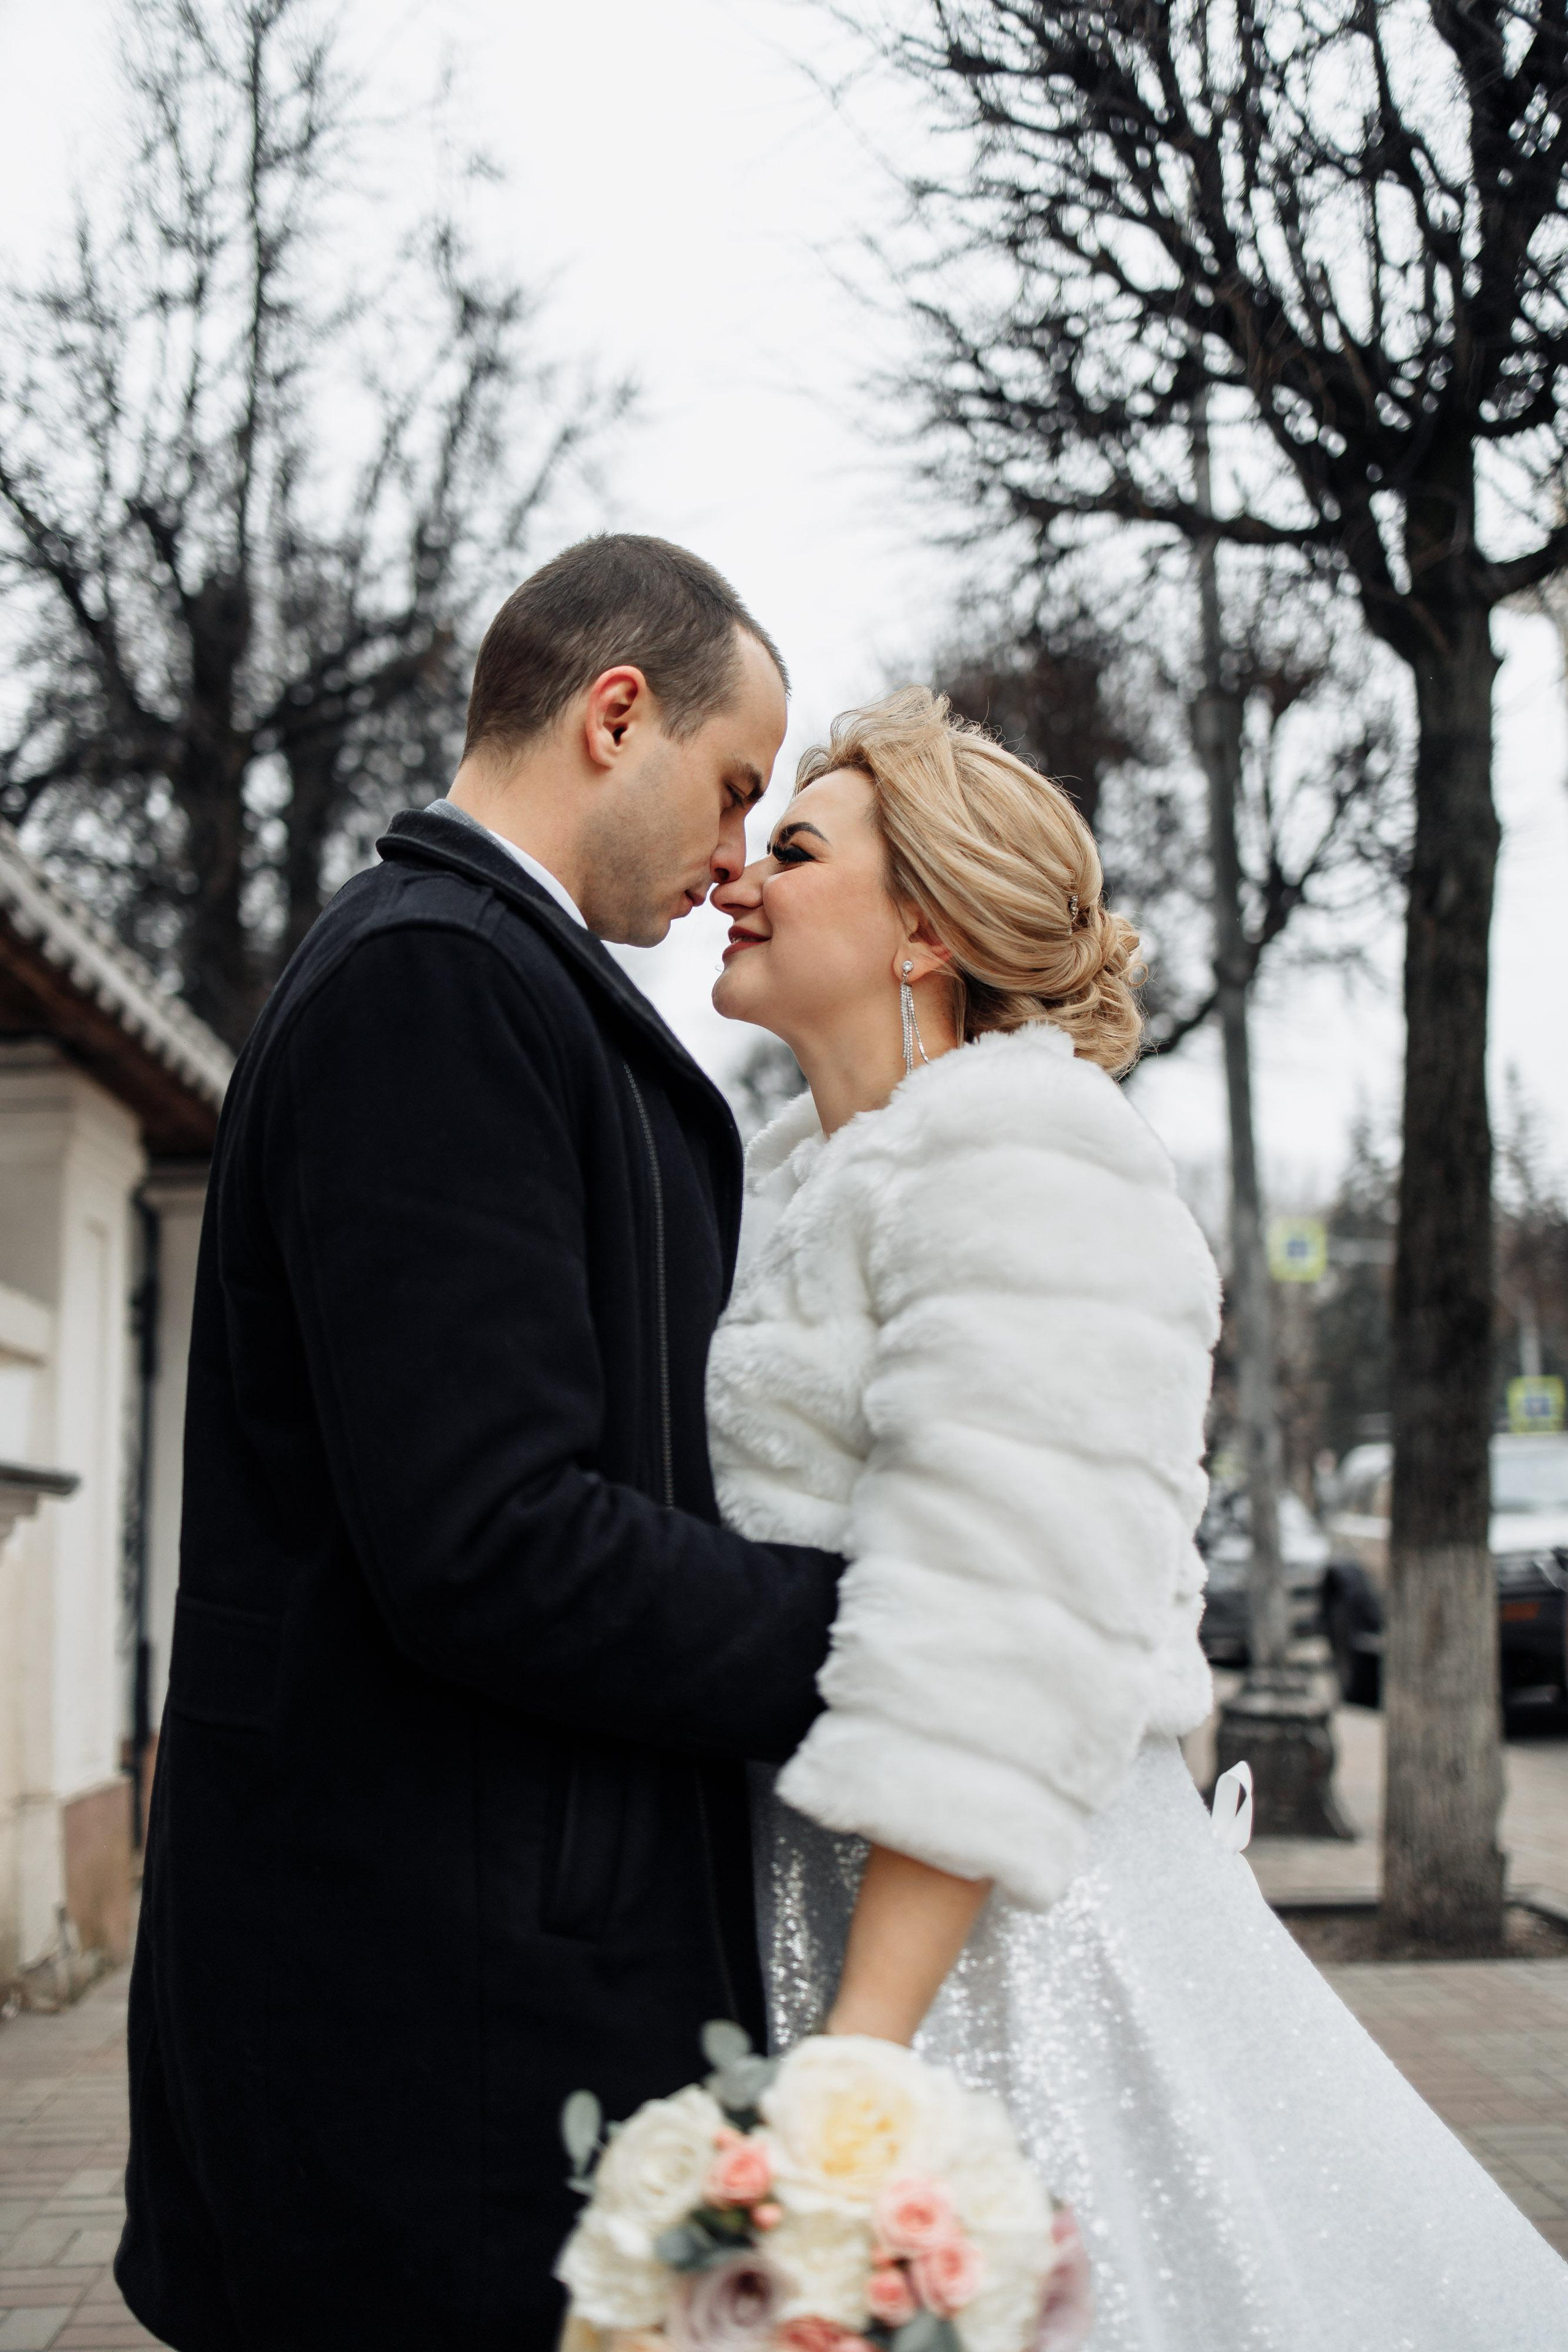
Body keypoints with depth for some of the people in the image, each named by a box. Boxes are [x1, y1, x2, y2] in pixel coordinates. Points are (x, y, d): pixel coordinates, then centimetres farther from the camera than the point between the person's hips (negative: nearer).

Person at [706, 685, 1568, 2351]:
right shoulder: (797, 1177, 14)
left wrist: (861, 2046, -25)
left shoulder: (1015, 1167, -14)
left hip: (972, 1920, -8)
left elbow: (1001, 1646, -22)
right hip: (786, 1895, 8)